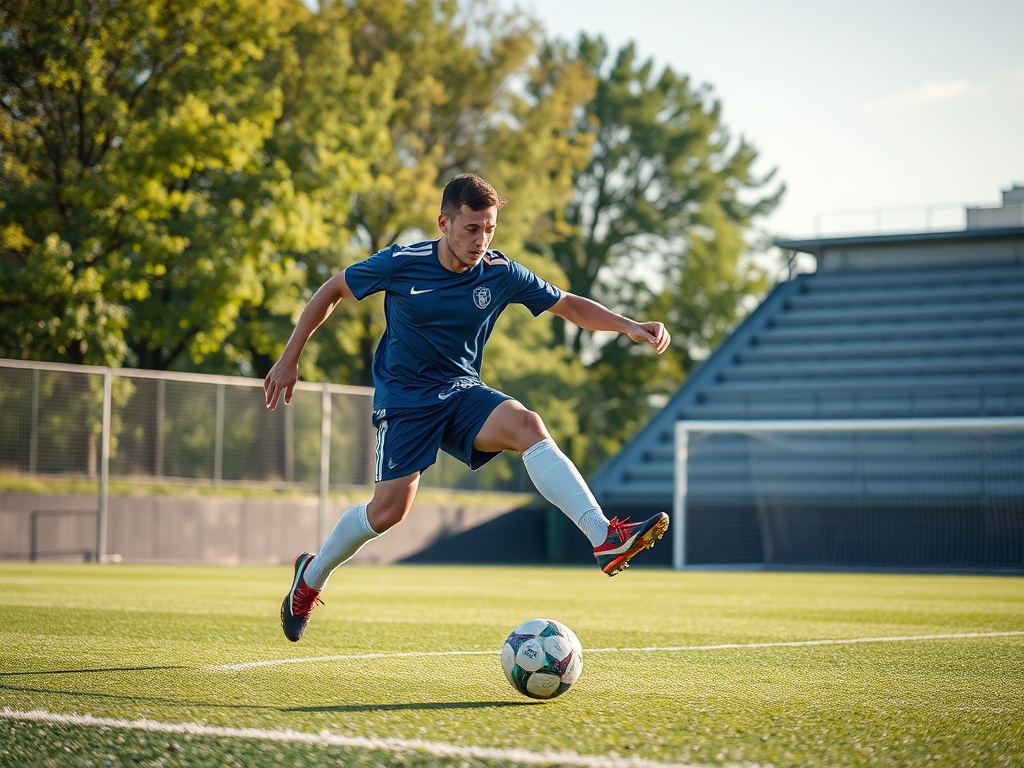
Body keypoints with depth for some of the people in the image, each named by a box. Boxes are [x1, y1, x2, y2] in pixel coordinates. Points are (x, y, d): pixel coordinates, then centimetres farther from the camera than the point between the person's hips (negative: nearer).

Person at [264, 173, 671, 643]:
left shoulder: (501, 274, -6)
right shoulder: (400, 264, -12)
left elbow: (569, 306, 4)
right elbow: (332, 291, 1)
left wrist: (628, 326, -11)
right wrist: (289, 359, 2)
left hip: (463, 392, 2)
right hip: (404, 396, -2)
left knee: (527, 426, -28)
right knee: (390, 509, -12)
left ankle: (606, 538, -41)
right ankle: (311, 576, 17)